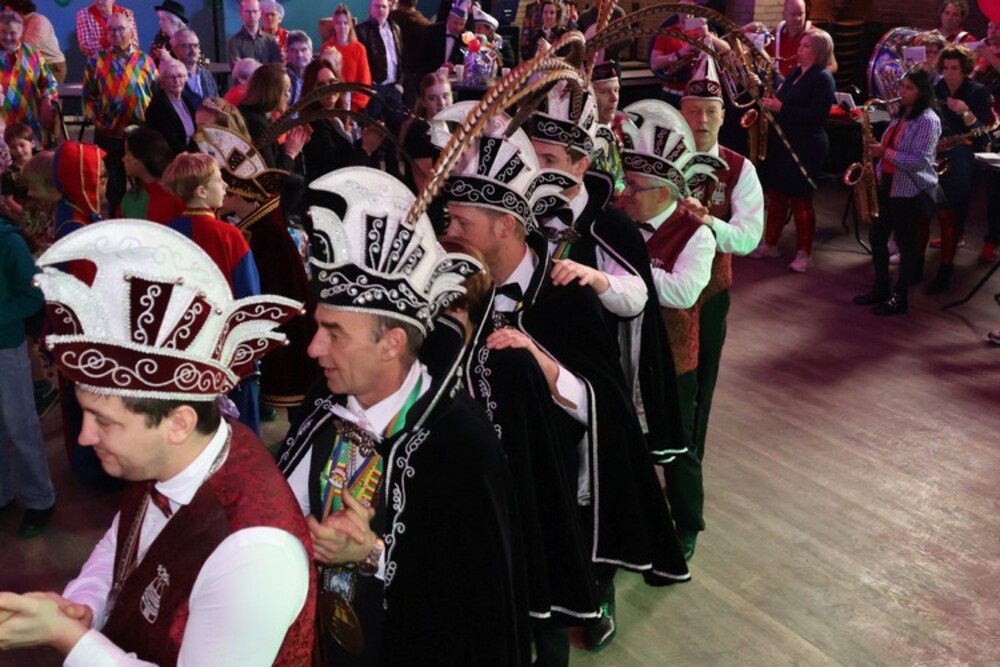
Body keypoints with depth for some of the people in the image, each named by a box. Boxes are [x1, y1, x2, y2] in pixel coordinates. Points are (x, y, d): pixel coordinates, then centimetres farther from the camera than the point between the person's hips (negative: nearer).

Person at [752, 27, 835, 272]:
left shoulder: (823, 78, -13)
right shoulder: (796, 72, 13)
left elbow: (815, 116, -22)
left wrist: (780, 108, -22)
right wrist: (771, 102, -3)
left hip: (805, 146, -8)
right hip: (782, 141, 8)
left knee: (800, 199, -3)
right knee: (776, 194, 12)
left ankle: (804, 253, 6)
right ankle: (769, 244, 23)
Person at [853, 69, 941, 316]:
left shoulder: (928, 120, -15)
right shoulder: (900, 115, 12)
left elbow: (920, 160, -22)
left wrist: (885, 153, -25)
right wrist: (876, 151, 5)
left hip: (911, 191, -9)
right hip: (887, 185, 9)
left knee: (905, 243, 1)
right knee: (876, 236, 13)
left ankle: (900, 298, 11)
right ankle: (881, 288, 27)